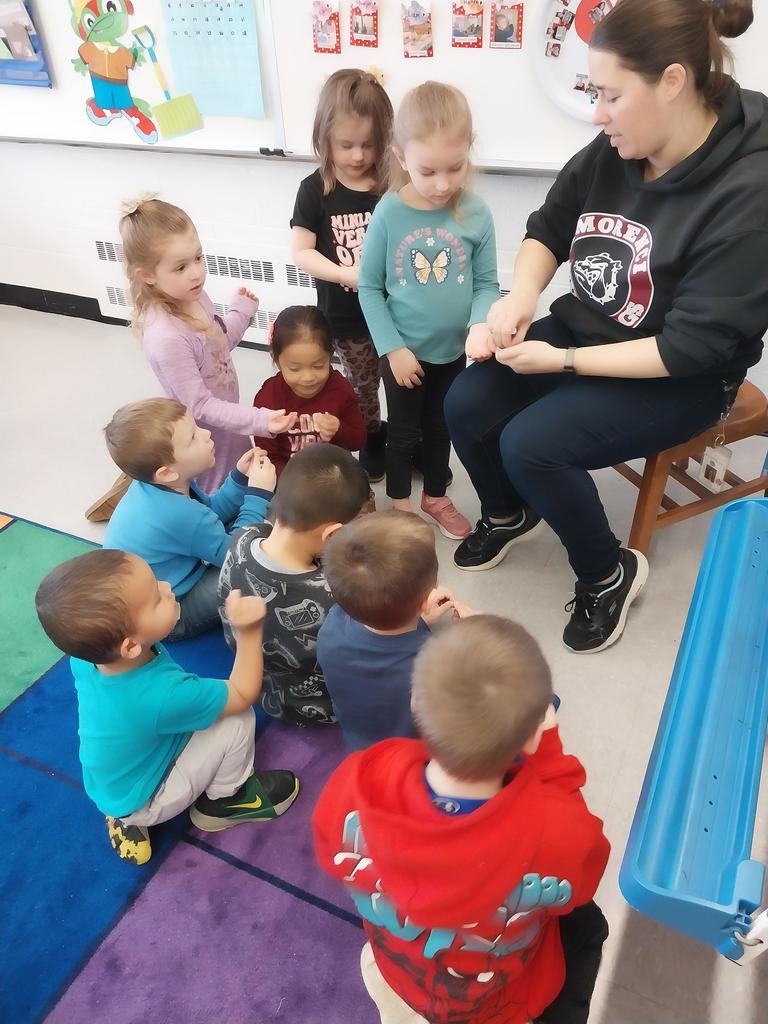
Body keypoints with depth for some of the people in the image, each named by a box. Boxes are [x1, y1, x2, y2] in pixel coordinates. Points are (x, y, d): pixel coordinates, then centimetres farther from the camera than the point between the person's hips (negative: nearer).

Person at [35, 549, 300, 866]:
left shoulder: (85, 656, -24)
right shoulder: (161, 696, -42)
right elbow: (243, 694, -24)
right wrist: (249, 631, -30)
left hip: (109, 785, 7)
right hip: (144, 799, -6)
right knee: (237, 719, -18)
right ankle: (224, 801, 11)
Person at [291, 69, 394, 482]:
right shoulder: (315, 189, -7)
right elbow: (301, 251, -7)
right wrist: (344, 273, -20)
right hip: (346, 316, 0)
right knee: (363, 387, 16)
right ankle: (373, 443, 40)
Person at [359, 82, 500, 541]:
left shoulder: (476, 213, -12)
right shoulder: (388, 214, -16)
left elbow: (486, 283, -5)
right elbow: (369, 287, -9)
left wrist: (481, 324, -24)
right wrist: (393, 348, -12)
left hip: (452, 350, 2)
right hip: (404, 352, -2)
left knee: (441, 428, 21)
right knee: (404, 432, 15)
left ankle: (436, 496, 43)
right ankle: (401, 504, 37)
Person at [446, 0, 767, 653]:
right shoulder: (612, 153, -7)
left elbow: (690, 347, -25)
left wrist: (562, 362, -25)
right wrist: (521, 295, -12)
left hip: (683, 377, -6)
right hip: (584, 329, 6)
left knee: (530, 444, -25)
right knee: (465, 407, -10)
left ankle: (610, 573, 3)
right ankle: (507, 515, 22)